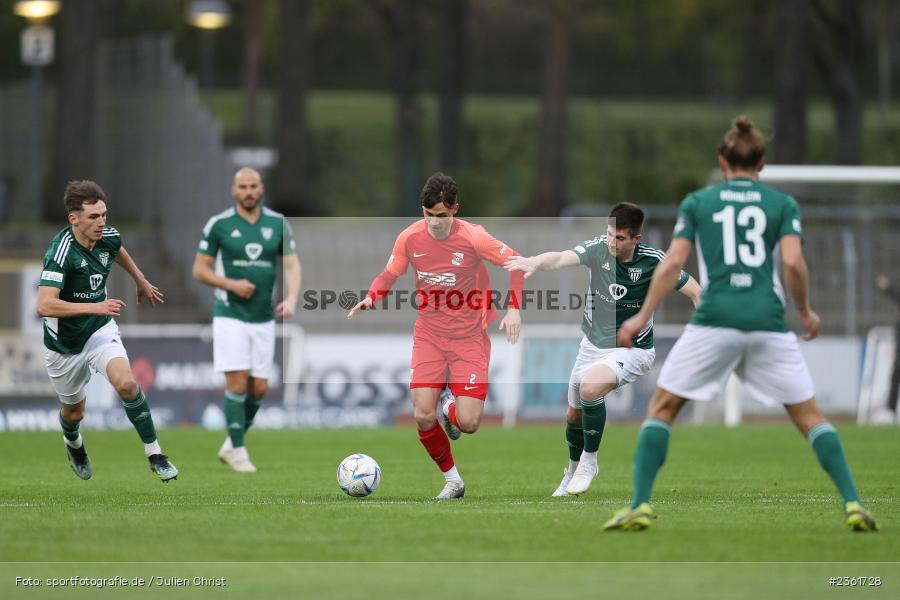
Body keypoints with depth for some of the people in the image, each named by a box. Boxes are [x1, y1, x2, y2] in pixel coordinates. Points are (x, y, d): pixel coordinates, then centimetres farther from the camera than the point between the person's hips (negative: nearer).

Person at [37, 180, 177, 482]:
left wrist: (141, 281, 32)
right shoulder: (61, 251, -31)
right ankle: (73, 443, 53)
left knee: (126, 383, -24)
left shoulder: (108, 237, -11)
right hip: (64, 343, -3)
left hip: (100, 331, 3)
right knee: (74, 411, 16)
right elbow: (44, 306, -42)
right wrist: (96, 307, -45)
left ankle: (154, 453, -11)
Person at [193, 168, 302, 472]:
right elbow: (199, 270, 0)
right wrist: (232, 284, -16)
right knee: (237, 382, -11)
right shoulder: (218, 225, -4)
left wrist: (291, 298, -17)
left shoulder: (278, 224, 4)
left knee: (259, 389, 3)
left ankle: (230, 445, 23)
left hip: (263, 318, 3)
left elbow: (292, 265, 1)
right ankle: (238, 452, 1)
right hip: (230, 316, -3)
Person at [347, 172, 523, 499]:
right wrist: (371, 297, -12)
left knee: (468, 423, -13)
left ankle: (449, 409, 27)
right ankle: (452, 480, 13)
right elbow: (389, 275, 8)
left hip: (469, 337, -2)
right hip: (429, 334, 2)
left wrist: (513, 308, -13)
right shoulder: (410, 238, -8)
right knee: (423, 417, -11)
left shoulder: (473, 238, -15)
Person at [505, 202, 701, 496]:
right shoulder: (598, 248, -16)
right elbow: (562, 258, -35)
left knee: (591, 387, -30)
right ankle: (573, 471, 44)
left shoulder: (652, 261, -20)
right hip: (593, 344, 4)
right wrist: (535, 262, -57)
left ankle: (589, 460, -8)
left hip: (632, 348, -4)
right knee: (574, 413, 14)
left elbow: (695, 291, -10)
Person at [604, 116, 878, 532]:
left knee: (662, 407, 11)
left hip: (714, 321, -1)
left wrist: (643, 317, 8)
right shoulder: (783, 205, 10)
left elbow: (672, 263, 3)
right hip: (768, 322, 1)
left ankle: (640, 506, -1)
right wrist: (806, 312, 13)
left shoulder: (696, 202, 10)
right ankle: (852, 504, -2)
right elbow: (794, 263, -3)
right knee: (809, 416, 10)